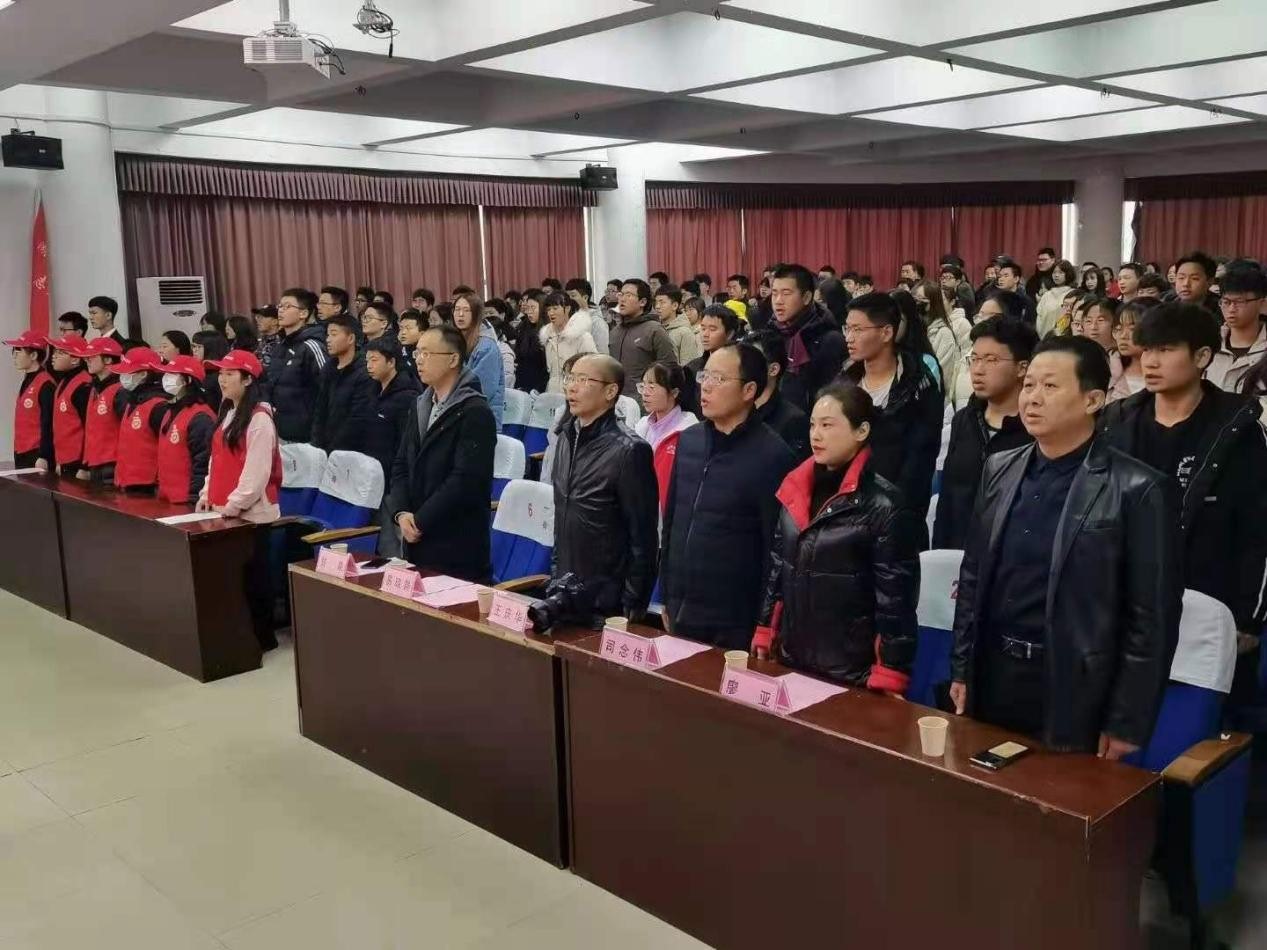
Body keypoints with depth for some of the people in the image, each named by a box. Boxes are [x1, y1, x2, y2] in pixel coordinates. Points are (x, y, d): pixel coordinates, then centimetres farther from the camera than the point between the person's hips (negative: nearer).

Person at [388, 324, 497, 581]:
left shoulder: (475, 413, -13)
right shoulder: (419, 406, 14)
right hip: (416, 542, 7)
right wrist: (400, 513, -3)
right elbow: (401, 465, 13)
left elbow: (465, 480, -20)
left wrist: (420, 520, -15)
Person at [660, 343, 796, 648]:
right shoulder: (688, 440, 5)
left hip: (735, 623, -5)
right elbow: (671, 520, 11)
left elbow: (776, 546, -12)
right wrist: (666, 599, 11)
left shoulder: (771, 455, -13)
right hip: (681, 613, 5)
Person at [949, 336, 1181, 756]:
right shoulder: (999, 469, 5)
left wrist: (1126, 721, -9)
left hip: (1072, 691, -4)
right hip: (991, 675, 5)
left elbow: (1152, 617, -10)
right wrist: (961, 668, 9)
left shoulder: (1137, 489, -11)